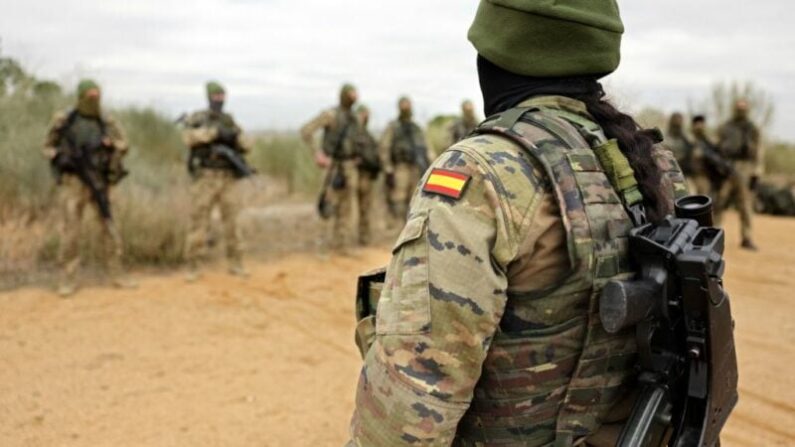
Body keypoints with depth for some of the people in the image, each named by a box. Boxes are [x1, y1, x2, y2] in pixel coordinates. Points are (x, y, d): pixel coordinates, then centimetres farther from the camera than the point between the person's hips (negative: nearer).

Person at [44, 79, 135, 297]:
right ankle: (68, 280, 5)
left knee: (110, 228, 2)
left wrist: (109, 143, -17)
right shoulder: (63, 120, -1)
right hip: (72, 183, -2)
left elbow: (124, 146, 3)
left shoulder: (107, 122, 5)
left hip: (98, 182, 2)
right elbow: (48, 147, 9)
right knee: (70, 232, -3)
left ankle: (116, 274, 12)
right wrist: (60, 157, -12)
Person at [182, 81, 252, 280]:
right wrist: (214, 131, -22)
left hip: (229, 178, 3)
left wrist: (236, 135, -12)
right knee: (199, 222, -2)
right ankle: (193, 267, 5)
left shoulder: (229, 121, 15)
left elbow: (246, 146, 8)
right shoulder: (196, 119, 3)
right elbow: (189, 137, -18)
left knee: (232, 221, 3)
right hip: (205, 177, -3)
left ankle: (235, 264, 12)